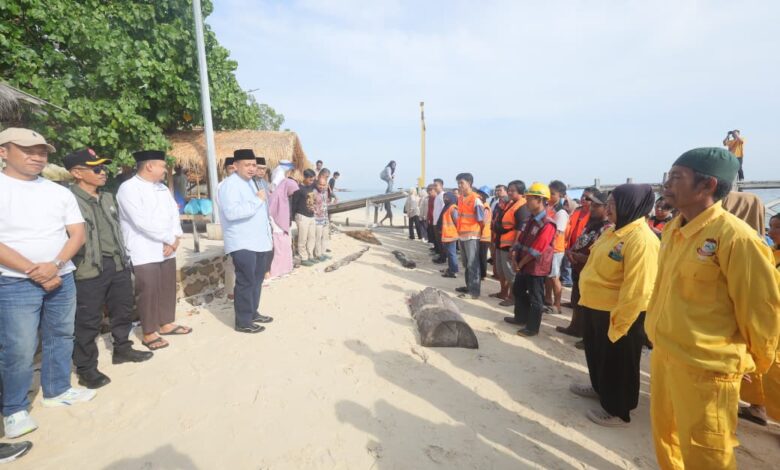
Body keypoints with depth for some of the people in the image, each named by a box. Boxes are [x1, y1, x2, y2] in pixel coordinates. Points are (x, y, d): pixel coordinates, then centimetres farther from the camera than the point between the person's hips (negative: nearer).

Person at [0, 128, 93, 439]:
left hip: (62, 279, 5)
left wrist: (55, 265, -13)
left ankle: (57, 390, 30)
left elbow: (78, 233, 2)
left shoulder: (60, 192, 7)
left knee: (61, 338, 14)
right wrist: (33, 271, -15)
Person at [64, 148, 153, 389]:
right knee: (88, 320, 3)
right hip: (90, 269, -7)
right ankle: (86, 368, 16)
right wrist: (80, 263, -15)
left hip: (118, 264, 8)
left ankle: (122, 349, 36)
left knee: (123, 309, 18)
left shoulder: (107, 197, 13)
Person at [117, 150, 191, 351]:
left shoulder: (162, 188, 13)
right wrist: (169, 239, -14)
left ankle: (167, 323, 29)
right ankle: (149, 333, 12)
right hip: (144, 252, -7)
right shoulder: (129, 188, -12)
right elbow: (142, 222, -20)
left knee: (168, 288, 14)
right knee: (148, 293, -1)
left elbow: (174, 213, 8)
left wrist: (175, 238, -8)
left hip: (167, 250, 7)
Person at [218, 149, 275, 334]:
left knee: (256, 280, 16)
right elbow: (232, 213, -29)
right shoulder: (230, 184, -14)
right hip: (242, 244, -9)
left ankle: (253, 312, 30)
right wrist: (257, 200, -24)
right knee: (245, 282, -4)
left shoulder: (252, 182, 16)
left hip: (260, 242, 9)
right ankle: (243, 322, 7)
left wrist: (269, 237, 20)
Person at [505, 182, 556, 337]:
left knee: (535, 298, 5)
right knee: (519, 291, 22)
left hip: (536, 267, -9)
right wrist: (514, 258, -6)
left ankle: (532, 327, 19)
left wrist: (520, 264, -14)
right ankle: (520, 318, 40)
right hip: (523, 265, 9)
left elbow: (536, 251, -23)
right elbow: (521, 240, 7)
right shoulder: (531, 220, 8)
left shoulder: (547, 224, -21)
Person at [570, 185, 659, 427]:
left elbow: (636, 290, -25)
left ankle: (618, 410, 28)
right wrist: (587, 300, 18)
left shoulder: (641, 239, -24)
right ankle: (599, 388, 47)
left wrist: (618, 324, -21)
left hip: (618, 314, -9)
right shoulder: (613, 231, 7)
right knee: (597, 354, 26)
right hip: (595, 308, 9)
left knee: (617, 364, 9)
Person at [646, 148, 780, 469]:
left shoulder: (734, 236, -20)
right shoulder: (671, 230, 4)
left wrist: (754, 362, 2)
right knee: (665, 437, 23)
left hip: (705, 368, -6)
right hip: (662, 357, 7)